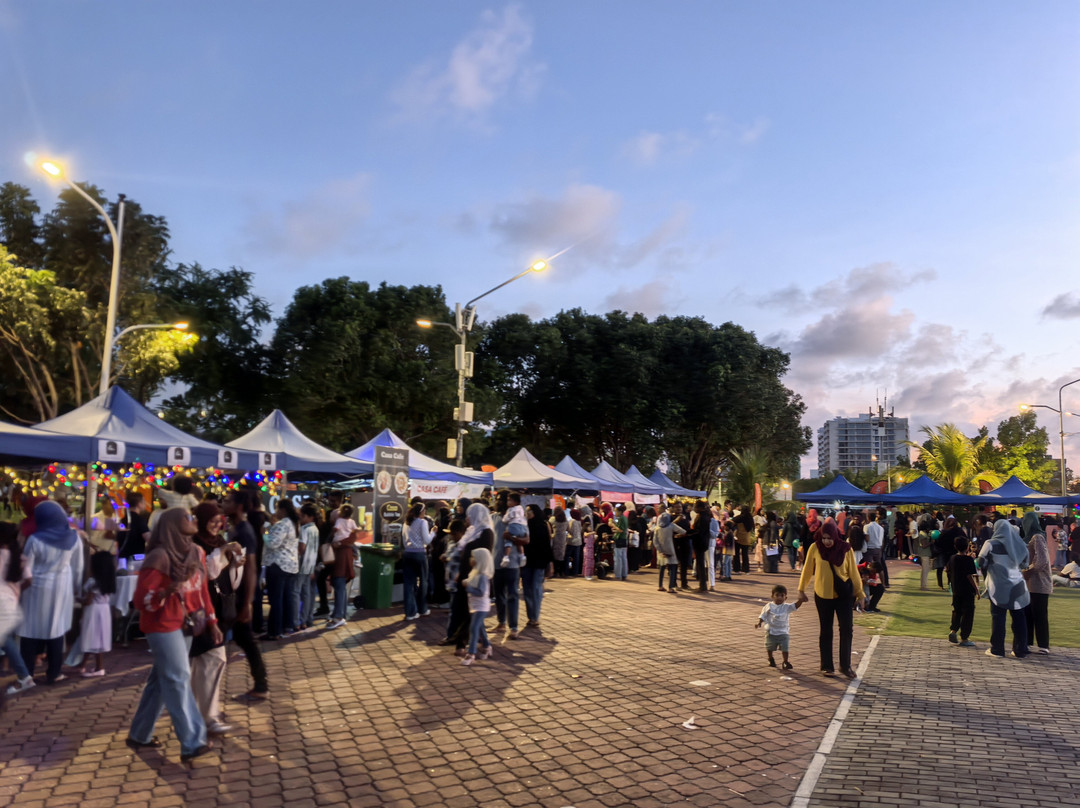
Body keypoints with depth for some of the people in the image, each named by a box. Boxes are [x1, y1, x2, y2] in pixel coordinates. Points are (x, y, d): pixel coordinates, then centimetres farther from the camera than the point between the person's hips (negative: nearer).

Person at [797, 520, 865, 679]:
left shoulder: (846, 549, -7)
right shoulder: (815, 548, -8)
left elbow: (853, 572, 2)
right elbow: (807, 570, 3)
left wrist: (860, 594, 5)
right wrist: (801, 590, 7)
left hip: (844, 594, 0)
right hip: (823, 595, 0)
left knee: (846, 629, -3)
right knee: (826, 632, 7)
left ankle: (845, 666, 11)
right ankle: (826, 666, 17)